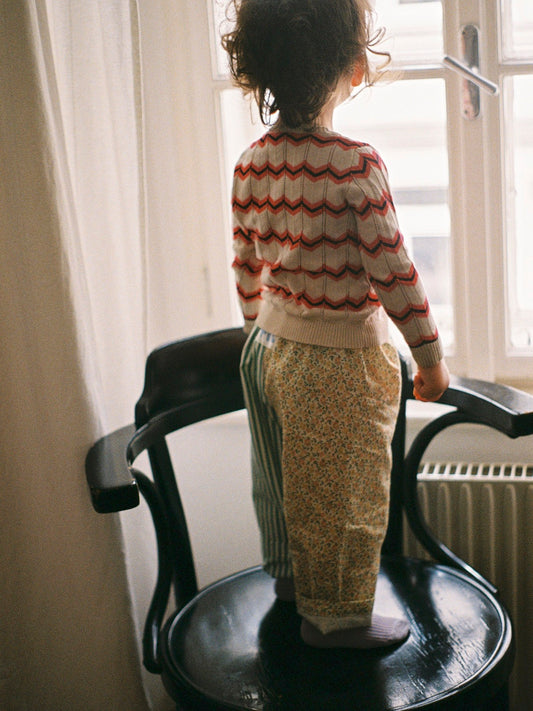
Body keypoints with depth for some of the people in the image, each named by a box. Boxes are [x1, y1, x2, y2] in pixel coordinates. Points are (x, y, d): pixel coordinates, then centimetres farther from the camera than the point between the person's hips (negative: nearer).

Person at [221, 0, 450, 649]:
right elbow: (392, 271, -20)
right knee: (346, 494, 11)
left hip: (270, 346, 7)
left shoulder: (251, 163, -2)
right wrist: (429, 355, -8)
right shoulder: (355, 164, -23)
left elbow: (246, 266, 7)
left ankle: (290, 576, 46)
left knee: (285, 477, 25)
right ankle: (337, 616, 27)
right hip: (342, 360, -7)